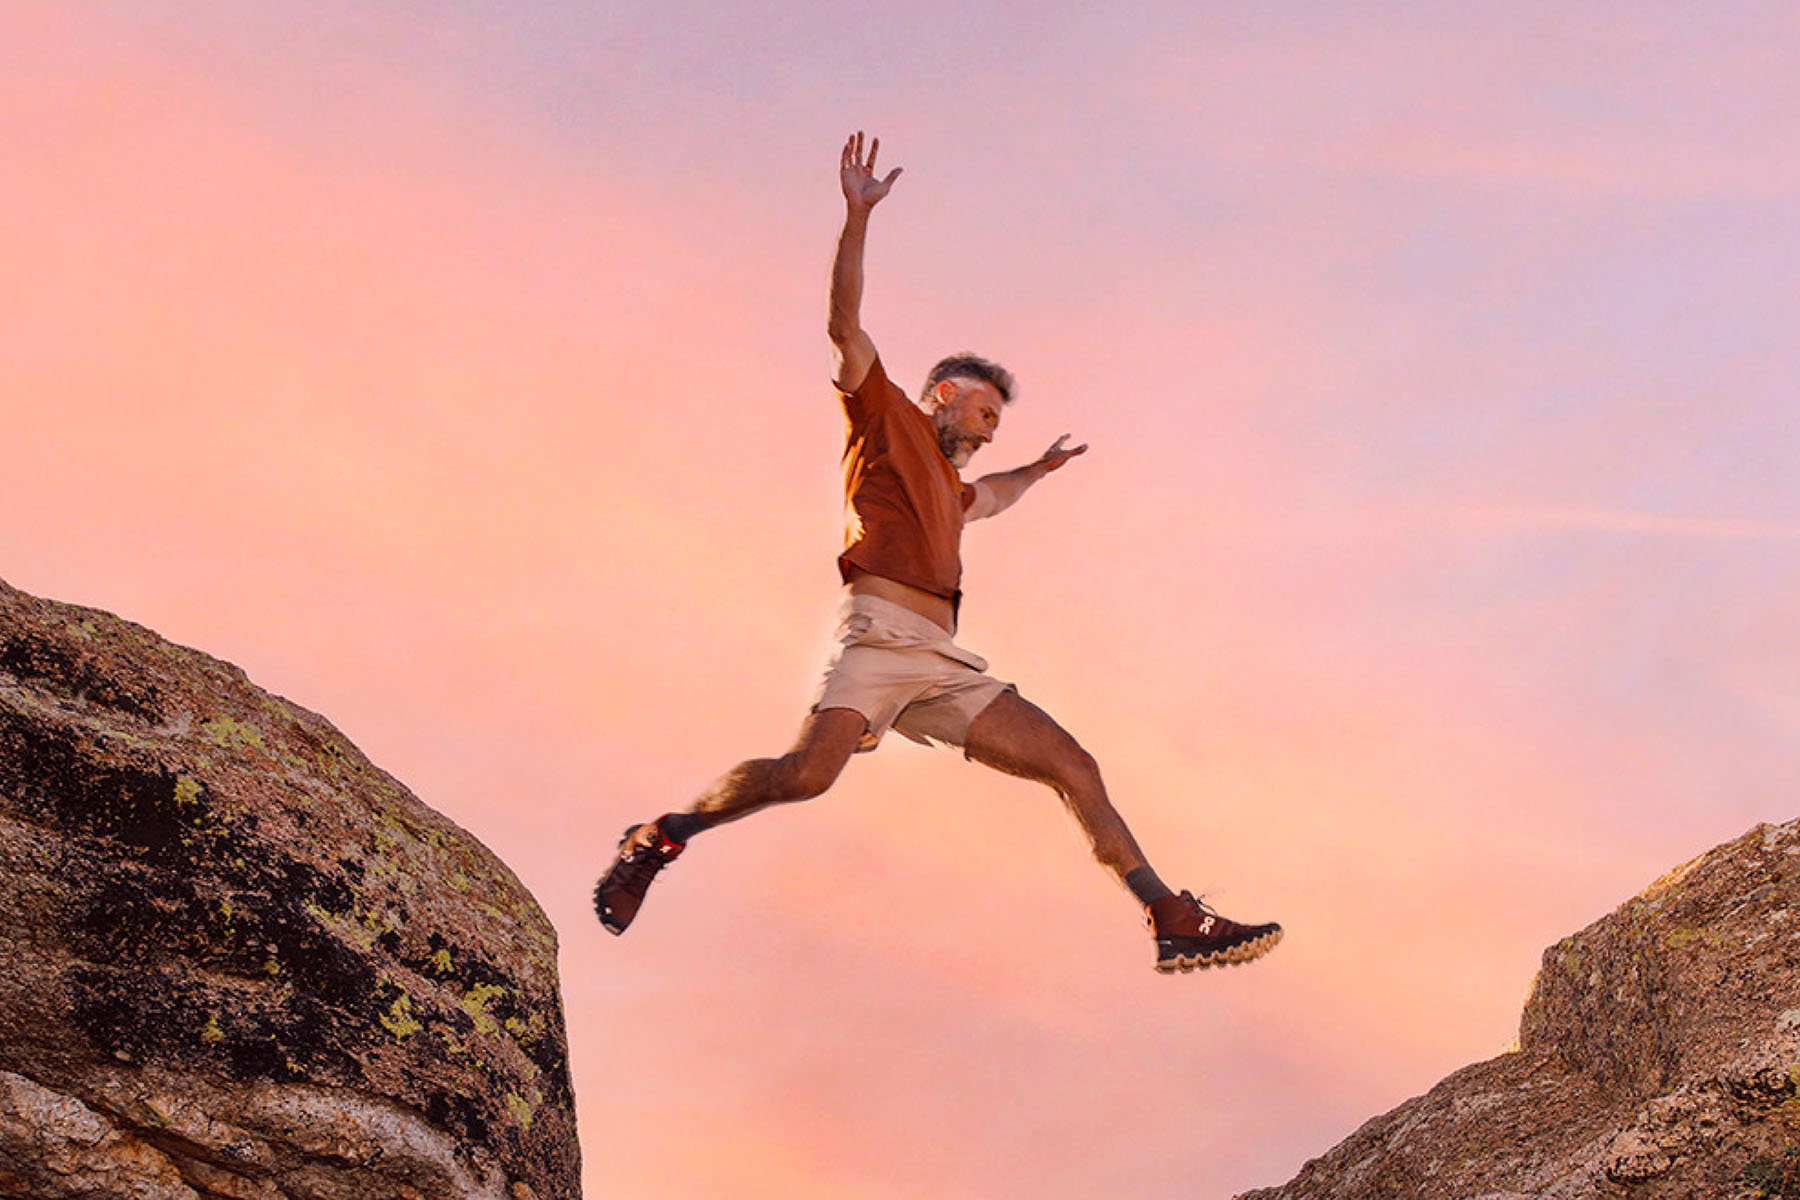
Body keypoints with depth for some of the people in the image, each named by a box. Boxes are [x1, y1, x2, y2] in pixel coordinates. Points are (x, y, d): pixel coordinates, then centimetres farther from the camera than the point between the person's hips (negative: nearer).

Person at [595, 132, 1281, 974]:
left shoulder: (948, 486, 36)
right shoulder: (886, 415, 15)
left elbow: (989, 499, 62)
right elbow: (846, 325, 0)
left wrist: (1036, 470, 66)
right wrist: (857, 218, -7)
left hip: (942, 663, 8)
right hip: (879, 629, -8)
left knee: (1074, 767, -2)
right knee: (809, 770, -30)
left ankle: (1174, 922, -3)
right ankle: (663, 837, -10)